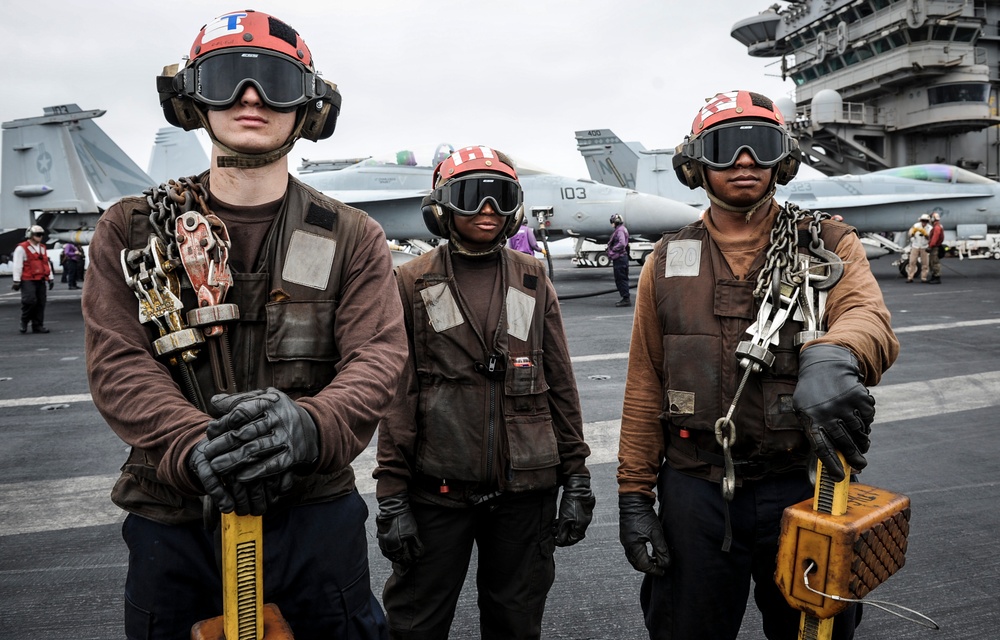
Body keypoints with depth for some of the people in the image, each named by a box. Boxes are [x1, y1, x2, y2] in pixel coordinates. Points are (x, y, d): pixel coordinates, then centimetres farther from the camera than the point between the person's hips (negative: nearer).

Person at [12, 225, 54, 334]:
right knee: (30, 300, -15)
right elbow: (17, 265, -6)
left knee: (41, 303, 2)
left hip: (41, 280, 6)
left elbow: (47, 264, 23)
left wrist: (50, 278, 18)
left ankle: (38, 326, 8)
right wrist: (16, 281, -10)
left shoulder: (43, 248, 19)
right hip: (28, 281, -6)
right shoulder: (22, 248, -3)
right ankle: (24, 323, 5)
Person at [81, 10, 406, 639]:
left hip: (314, 511, 0)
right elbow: (117, 363, -7)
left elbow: (378, 358, -11)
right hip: (171, 518, 1)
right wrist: (197, 448, -26)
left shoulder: (353, 238, 0)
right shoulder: (130, 230, 3)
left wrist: (308, 427, -33)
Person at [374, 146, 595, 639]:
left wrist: (577, 477, 3)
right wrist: (391, 496, -7)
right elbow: (398, 395, -3)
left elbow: (561, 385, 7)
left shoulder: (533, 280, 6)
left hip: (526, 487, 2)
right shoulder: (413, 282, -1)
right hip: (439, 488, -2)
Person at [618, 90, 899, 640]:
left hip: (804, 486, 0)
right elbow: (644, 387, 4)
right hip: (695, 492, 1)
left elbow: (869, 316, -21)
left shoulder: (827, 245, 1)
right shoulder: (668, 262, 3)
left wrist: (832, 357, -45)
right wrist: (633, 495, 1)